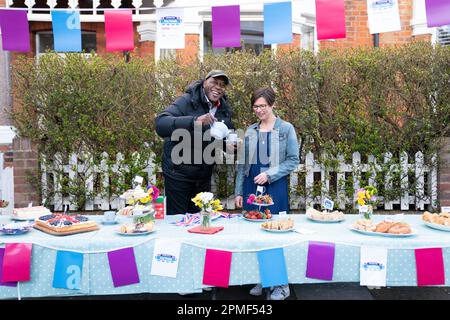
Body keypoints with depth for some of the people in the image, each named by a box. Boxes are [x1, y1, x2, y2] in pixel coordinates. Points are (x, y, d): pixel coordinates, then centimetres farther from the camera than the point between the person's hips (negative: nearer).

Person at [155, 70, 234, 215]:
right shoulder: (187, 101, -15)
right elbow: (160, 124, -29)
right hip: (178, 172, -6)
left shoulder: (224, 110, 4)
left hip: (204, 175, 6)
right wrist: (194, 121, -43)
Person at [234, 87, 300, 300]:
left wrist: (269, 174, -15)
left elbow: (293, 160, -4)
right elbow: (243, 163, 11)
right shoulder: (250, 131, 9)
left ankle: (281, 284, 16)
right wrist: (238, 191, 8)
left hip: (275, 187, -4)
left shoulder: (286, 129, -2)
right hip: (251, 187, 4)